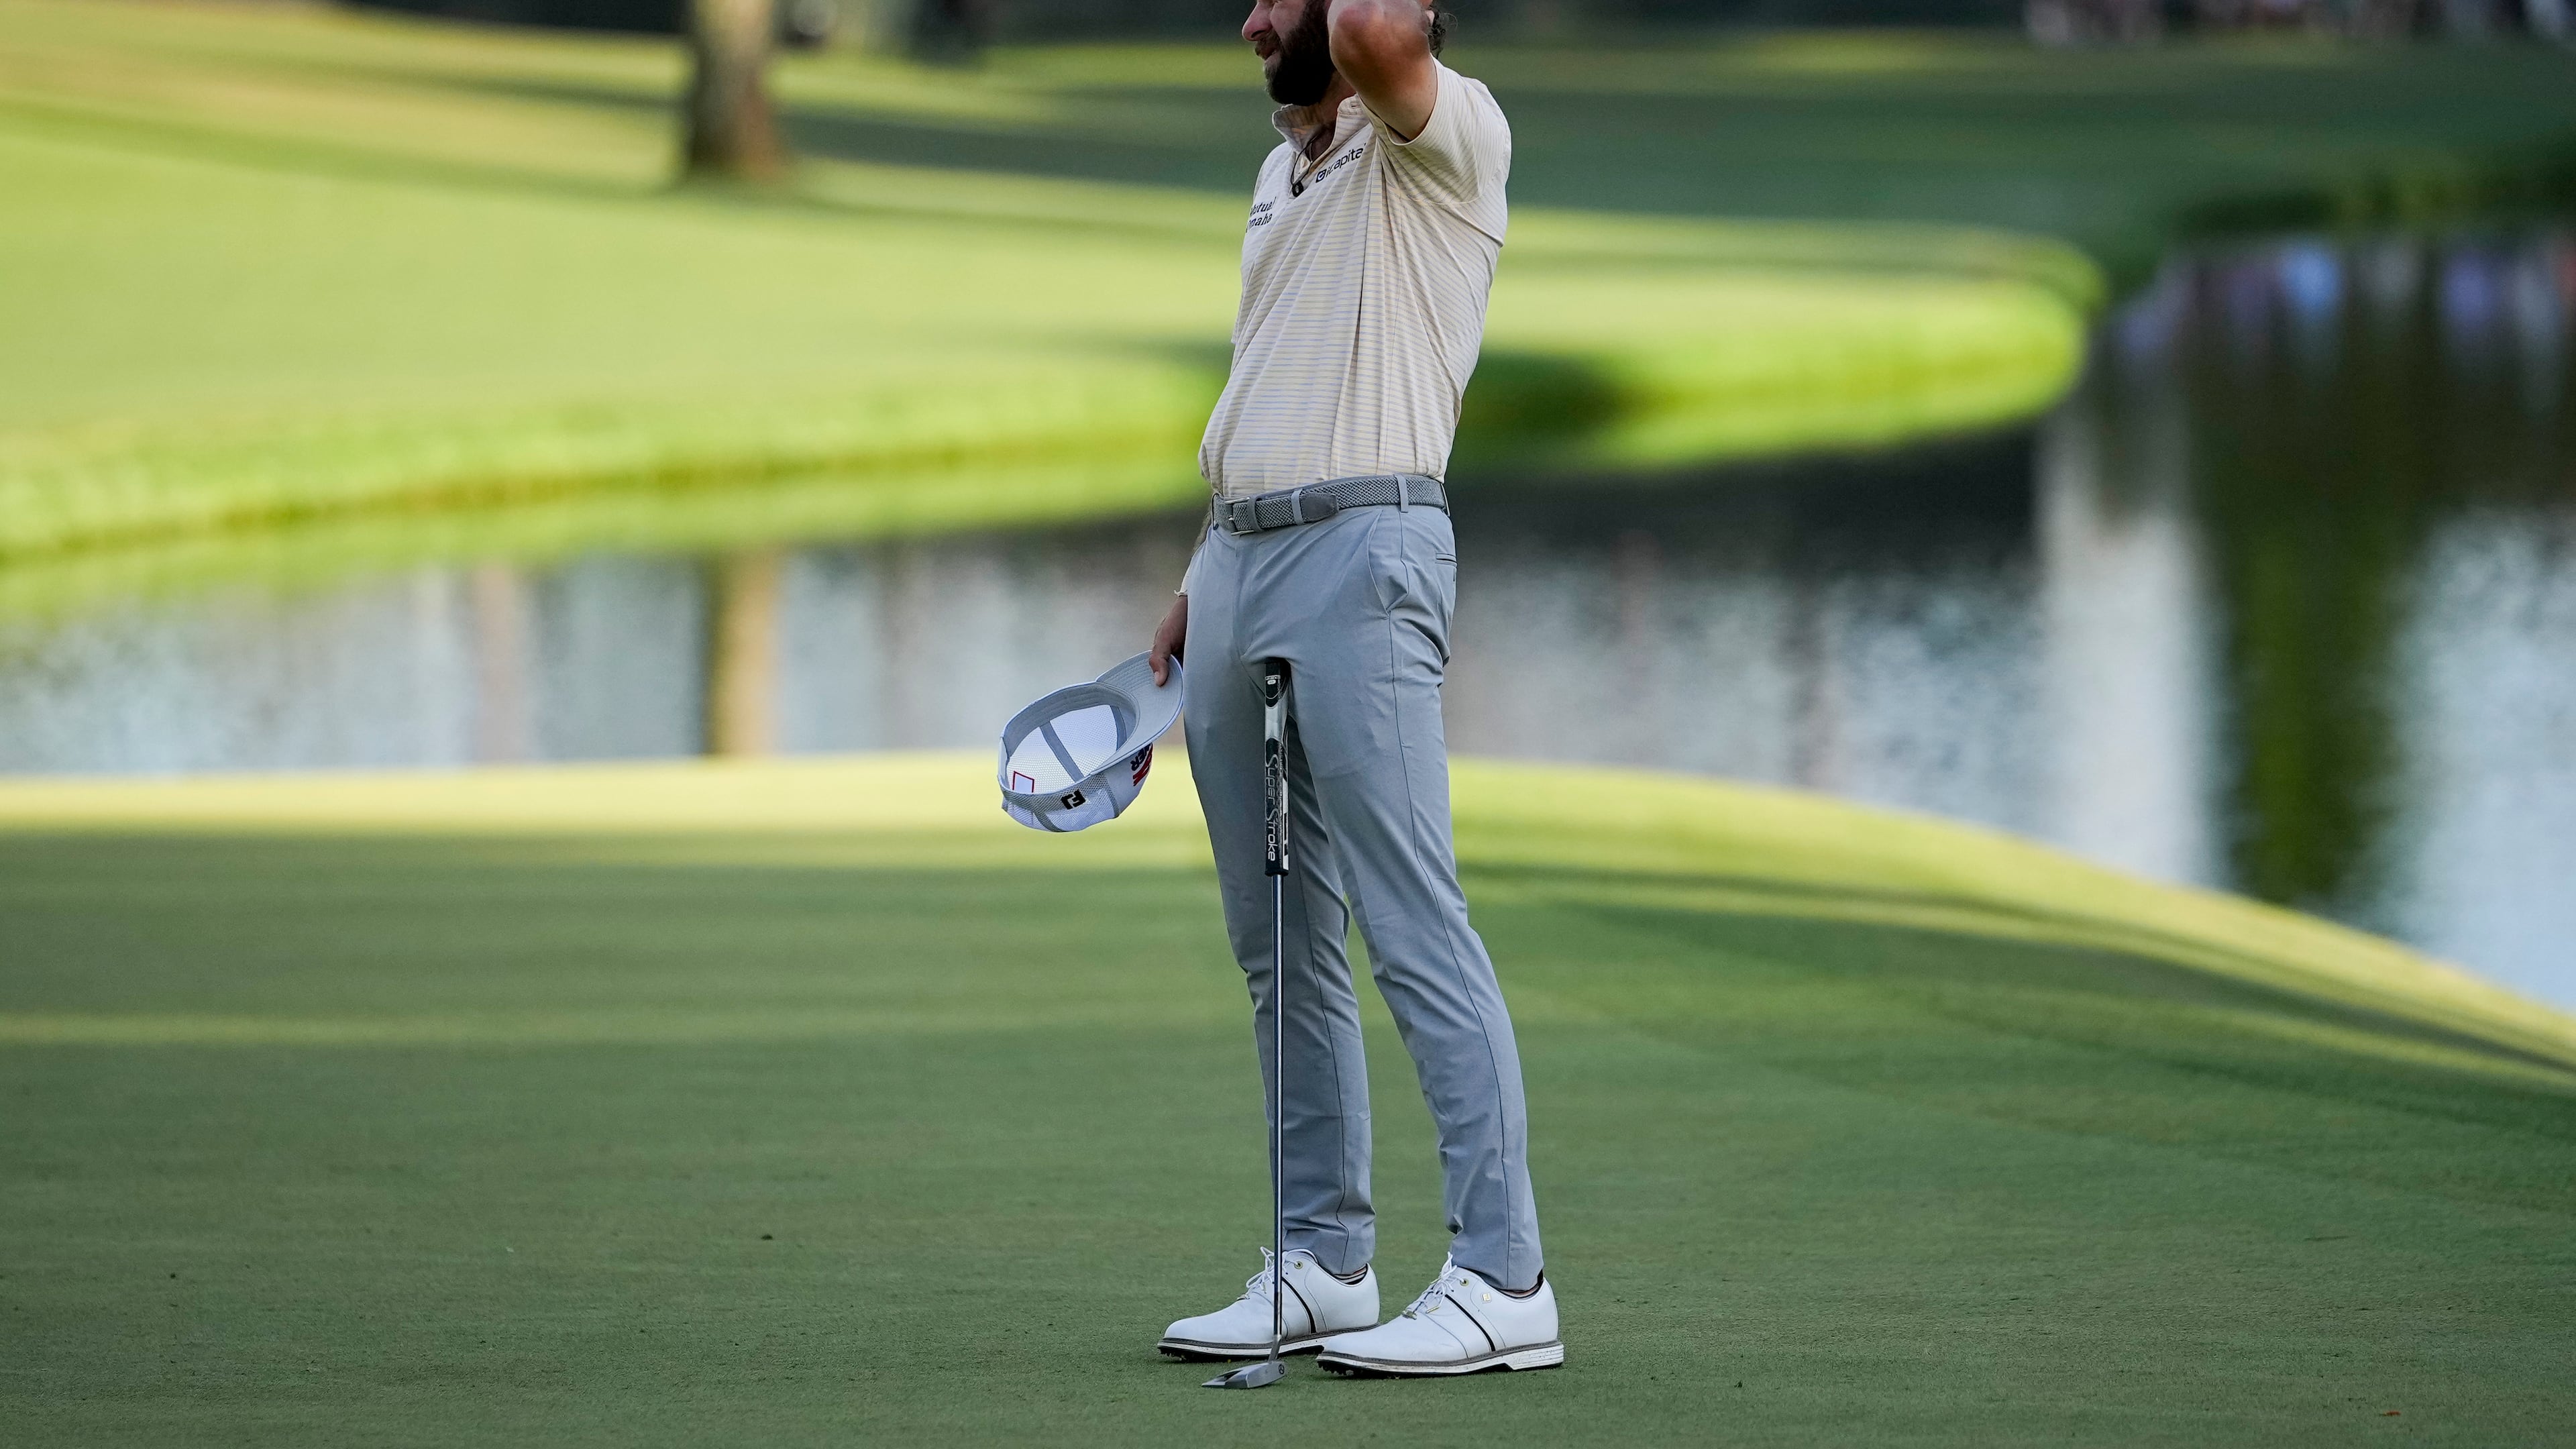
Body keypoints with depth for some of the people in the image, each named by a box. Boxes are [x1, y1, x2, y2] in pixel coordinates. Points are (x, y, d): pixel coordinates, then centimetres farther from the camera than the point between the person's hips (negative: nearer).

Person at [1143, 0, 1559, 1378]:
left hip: (1360, 550, -9)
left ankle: (1503, 1279, -11)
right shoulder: (1283, 168, 21)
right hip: (1237, 558, 9)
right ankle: (1324, 1264, 16)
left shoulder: (1447, 136, -5)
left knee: (1415, 931, -11)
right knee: (1279, 944, 10)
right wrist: (1196, 588, 22)